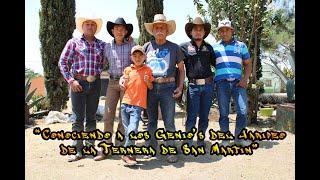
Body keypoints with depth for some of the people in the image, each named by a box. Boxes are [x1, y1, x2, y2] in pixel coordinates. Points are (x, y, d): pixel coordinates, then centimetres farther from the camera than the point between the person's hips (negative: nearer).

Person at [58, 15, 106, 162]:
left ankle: (90, 146, 21)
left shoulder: (102, 45, 11)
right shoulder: (73, 42, 5)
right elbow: (63, 62, 1)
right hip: (78, 83, -2)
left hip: (95, 83, 3)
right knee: (78, 117, -1)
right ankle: (78, 150, 7)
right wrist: (71, 80, -7)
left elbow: (104, 64, 15)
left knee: (91, 117, 9)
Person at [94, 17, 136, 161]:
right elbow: (104, 63, 17)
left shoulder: (131, 45, 2)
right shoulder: (108, 47, 9)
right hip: (112, 82, 2)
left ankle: (119, 145, 15)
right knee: (108, 116, 0)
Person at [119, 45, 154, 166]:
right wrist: (124, 82, -7)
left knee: (132, 129, -17)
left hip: (138, 104, -3)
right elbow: (123, 89, 14)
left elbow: (151, 88, 8)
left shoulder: (147, 70, 4)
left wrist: (147, 81, -11)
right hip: (125, 103, 3)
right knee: (127, 130, 7)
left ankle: (127, 154, -2)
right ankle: (130, 154, 20)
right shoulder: (127, 70, 9)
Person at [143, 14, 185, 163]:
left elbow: (181, 69, 12)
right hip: (150, 87, 2)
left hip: (168, 87, -1)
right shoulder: (147, 46, 10)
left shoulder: (174, 47, 8)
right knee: (151, 120, 10)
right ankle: (151, 147, 23)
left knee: (169, 121, -1)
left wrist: (180, 86, 0)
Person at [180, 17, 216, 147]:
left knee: (204, 115, 10)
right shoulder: (184, 47, 2)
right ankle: (188, 140, 14)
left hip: (208, 85, 3)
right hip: (193, 86, -3)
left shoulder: (208, 47, 12)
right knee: (191, 116, -2)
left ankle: (201, 139, 24)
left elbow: (215, 63, 20)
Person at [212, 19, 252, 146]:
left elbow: (248, 64, 13)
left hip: (238, 82, 1)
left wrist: (245, 79, -2)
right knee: (223, 112, 3)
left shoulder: (241, 45, 14)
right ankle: (225, 138, 14)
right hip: (222, 83, 0)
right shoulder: (214, 47, 13)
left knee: (243, 110, -3)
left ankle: (239, 136, 13)